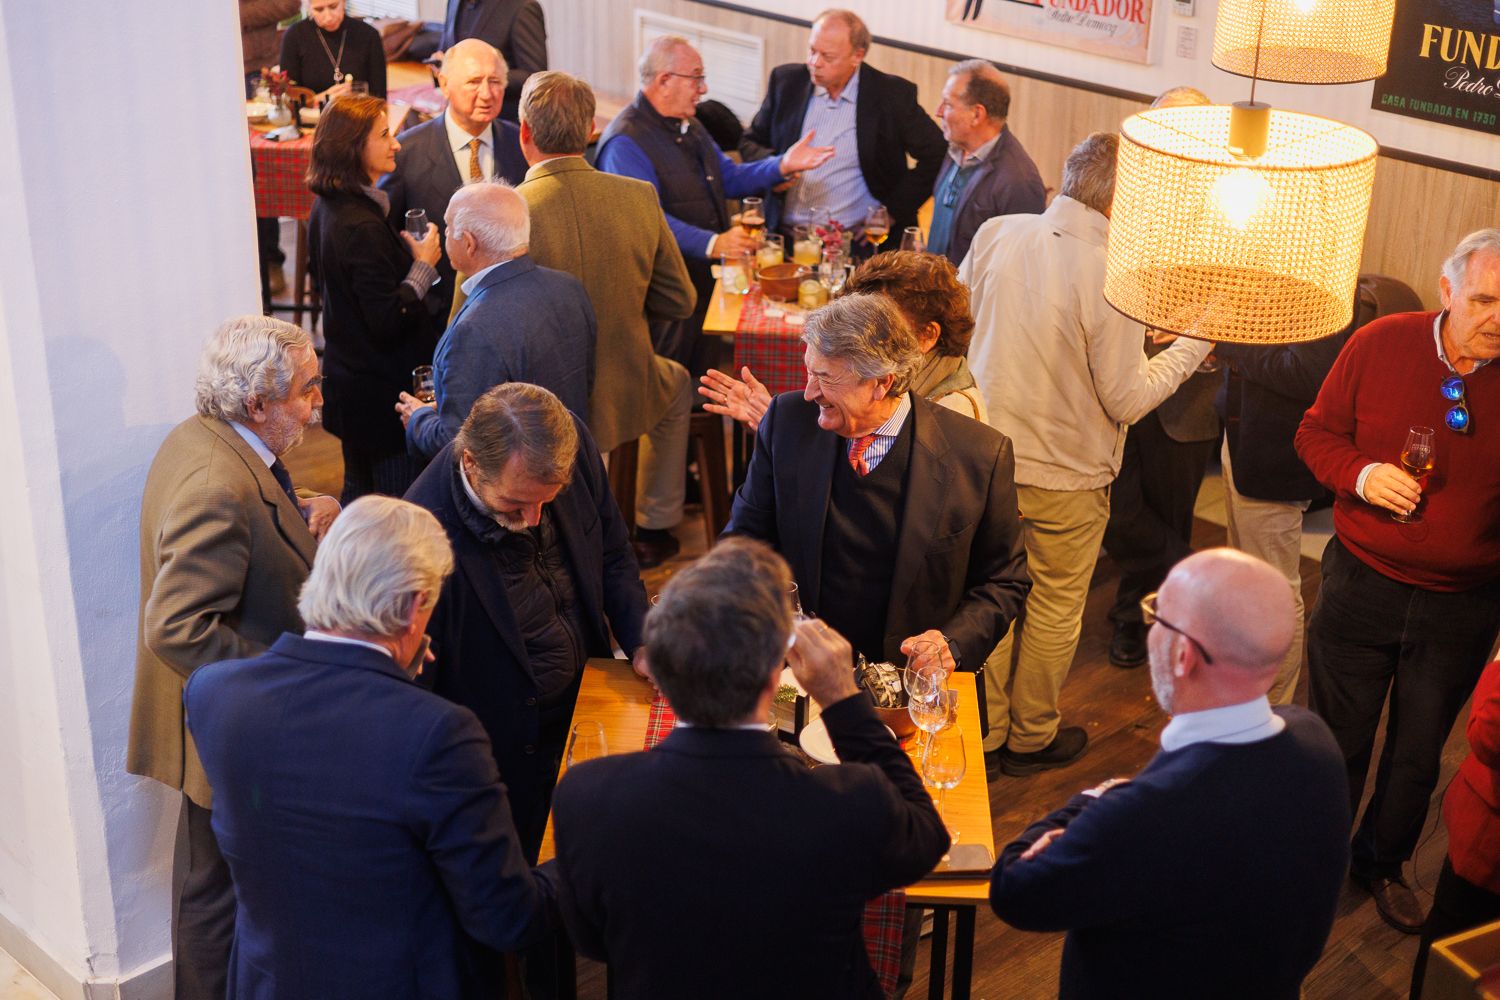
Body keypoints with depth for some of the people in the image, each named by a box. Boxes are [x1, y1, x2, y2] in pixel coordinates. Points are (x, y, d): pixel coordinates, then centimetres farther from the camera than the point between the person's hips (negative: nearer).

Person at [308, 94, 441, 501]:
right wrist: (423, 266, -16)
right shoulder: (363, 227, -25)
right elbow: (388, 322, -26)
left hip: (347, 377, 10)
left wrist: (405, 253, 10)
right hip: (384, 390, -10)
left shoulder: (327, 208, 5)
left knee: (359, 488, 23)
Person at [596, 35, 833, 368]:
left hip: (707, 277, 9)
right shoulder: (626, 143, -17)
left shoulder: (688, 126, 17)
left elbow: (729, 177, 21)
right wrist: (712, 244, -35)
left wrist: (783, 165, 6)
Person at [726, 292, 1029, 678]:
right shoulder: (788, 420, -1)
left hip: (911, 674, 0)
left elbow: (1004, 581, 3)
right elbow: (746, 535, 8)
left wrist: (952, 643, -14)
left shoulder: (981, 455, -9)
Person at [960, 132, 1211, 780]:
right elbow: (1126, 399, -17)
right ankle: (1032, 737, 34)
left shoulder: (995, 234, -10)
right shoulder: (1111, 277, -24)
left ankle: (984, 737, 31)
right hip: (1066, 476, -4)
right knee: (1054, 609, 17)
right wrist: (1194, 342, -4)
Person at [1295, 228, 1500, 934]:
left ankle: (1382, 863, 44)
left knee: (1419, 753, 18)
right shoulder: (1382, 344, -10)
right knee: (1337, 741, 14)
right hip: (1362, 583, 0)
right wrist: (1361, 474, -19)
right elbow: (1316, 432, 0)